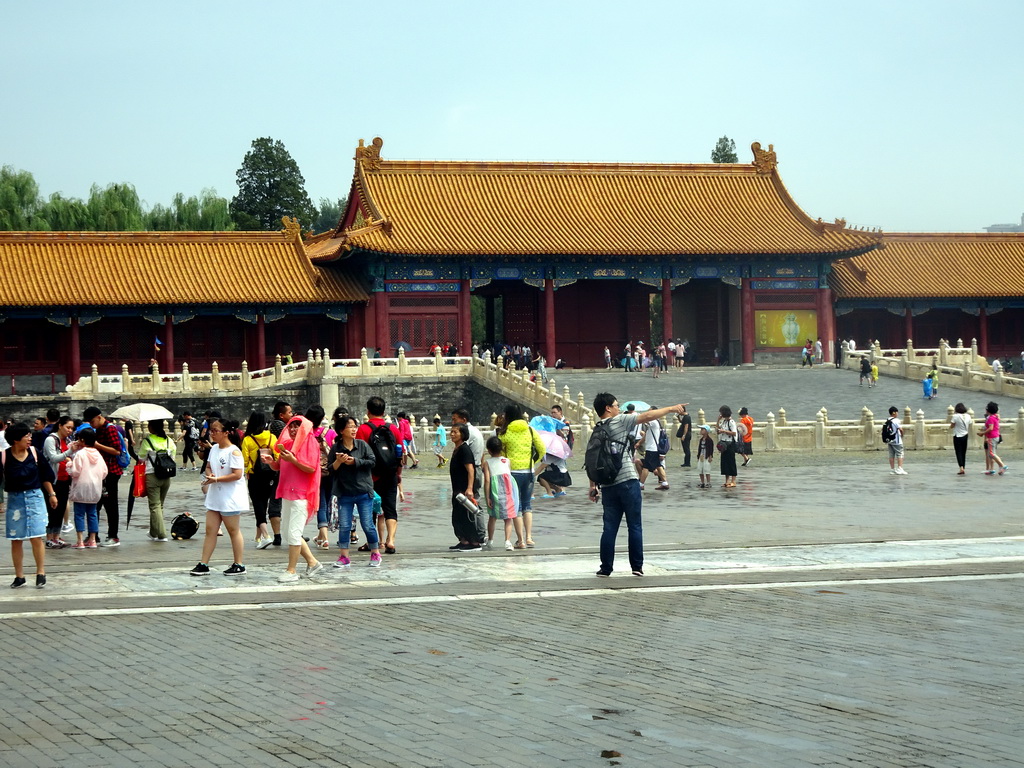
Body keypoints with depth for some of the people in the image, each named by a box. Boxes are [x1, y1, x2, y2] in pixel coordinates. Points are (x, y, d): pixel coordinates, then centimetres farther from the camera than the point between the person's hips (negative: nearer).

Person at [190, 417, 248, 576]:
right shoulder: (214, 448, 8)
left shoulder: (233, 451, -16)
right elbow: (209, 466, 17)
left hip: (230, 499, -8)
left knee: (233, 531, 2)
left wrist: (216, 479, -23)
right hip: (215, 497, 8)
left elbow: (237, 474, -21)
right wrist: (209, 475, -7)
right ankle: (203, 564, 7)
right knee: (210, 530, 6)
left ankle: (238, 565, 12)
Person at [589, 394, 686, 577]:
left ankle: (606, 568, 6)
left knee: (609, 528, 7)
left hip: (608, 486, 5)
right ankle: (637, 566, 4)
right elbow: (648, 416, -6)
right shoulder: (620, 421, -5)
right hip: (628, 481, -5)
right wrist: (671, 409, 4)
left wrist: (593, 487, 16)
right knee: (635, 526, 3)